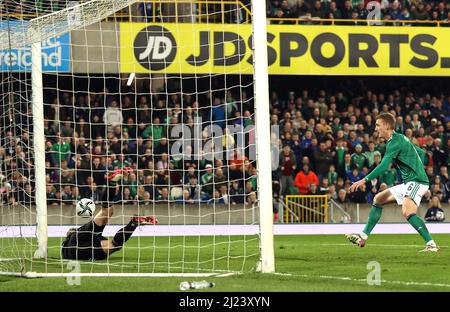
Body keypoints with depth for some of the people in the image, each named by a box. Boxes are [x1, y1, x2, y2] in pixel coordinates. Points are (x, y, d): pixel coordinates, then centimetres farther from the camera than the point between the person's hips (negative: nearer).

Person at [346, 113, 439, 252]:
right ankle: (363, 237, 18)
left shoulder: (395, 142, -14)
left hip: (417, 181, -11)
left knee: (407, 211, -32)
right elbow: (420, 152, 27)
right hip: (409, 182, 11)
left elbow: (383, 166, -25)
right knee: (378, 199, 15)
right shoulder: (400, 139, 16)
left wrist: (364, 180, -26)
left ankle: (431, 244, -33)